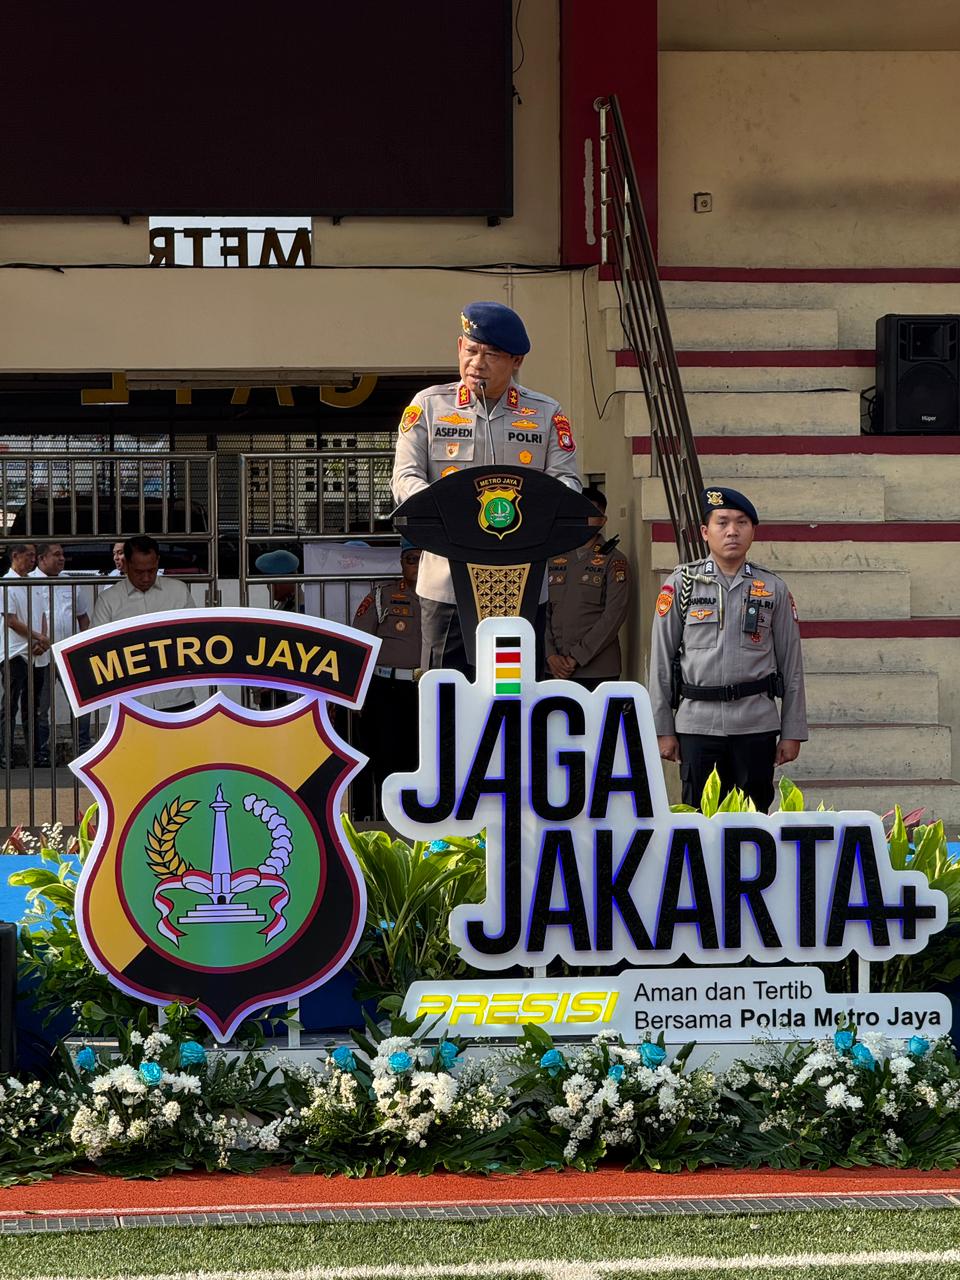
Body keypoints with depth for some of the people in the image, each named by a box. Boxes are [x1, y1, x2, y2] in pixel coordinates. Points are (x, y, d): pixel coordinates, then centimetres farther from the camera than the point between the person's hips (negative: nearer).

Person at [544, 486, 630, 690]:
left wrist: (577, 657, -12)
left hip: (597, 671, -4)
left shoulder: (613, 561, 0)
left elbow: (614, 615, -9)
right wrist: (550, 655, -5)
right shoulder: (554, 560, 14)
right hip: (555, 670, 4)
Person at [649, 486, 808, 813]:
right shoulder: (681, 584, 4)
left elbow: (791, 665, 9)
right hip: (697, 721, -1)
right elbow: (660, 660, 5)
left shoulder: (773, 589, 7)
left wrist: (792, 733, 5)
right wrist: (663, 729, 2)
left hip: (757, 722, 1)